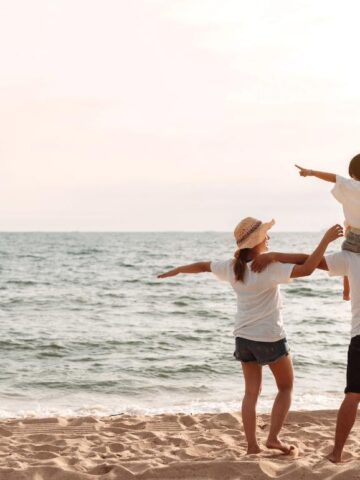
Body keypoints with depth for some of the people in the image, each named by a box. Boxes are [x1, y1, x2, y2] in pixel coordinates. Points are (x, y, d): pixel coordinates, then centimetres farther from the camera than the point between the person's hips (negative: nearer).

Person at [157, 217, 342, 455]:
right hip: (270, 337, -6)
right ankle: (273, 437, 6)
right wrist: (326, 240, -26)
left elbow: (202, 265, 15)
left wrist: (177, 270, 32)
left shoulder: (233, 267, -1)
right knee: (286, 387, 13)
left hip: (244, 337, 6)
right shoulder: (269, 268, -20)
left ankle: (252, 445, 10)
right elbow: (306, 269, -29)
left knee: (251, 392, 13)